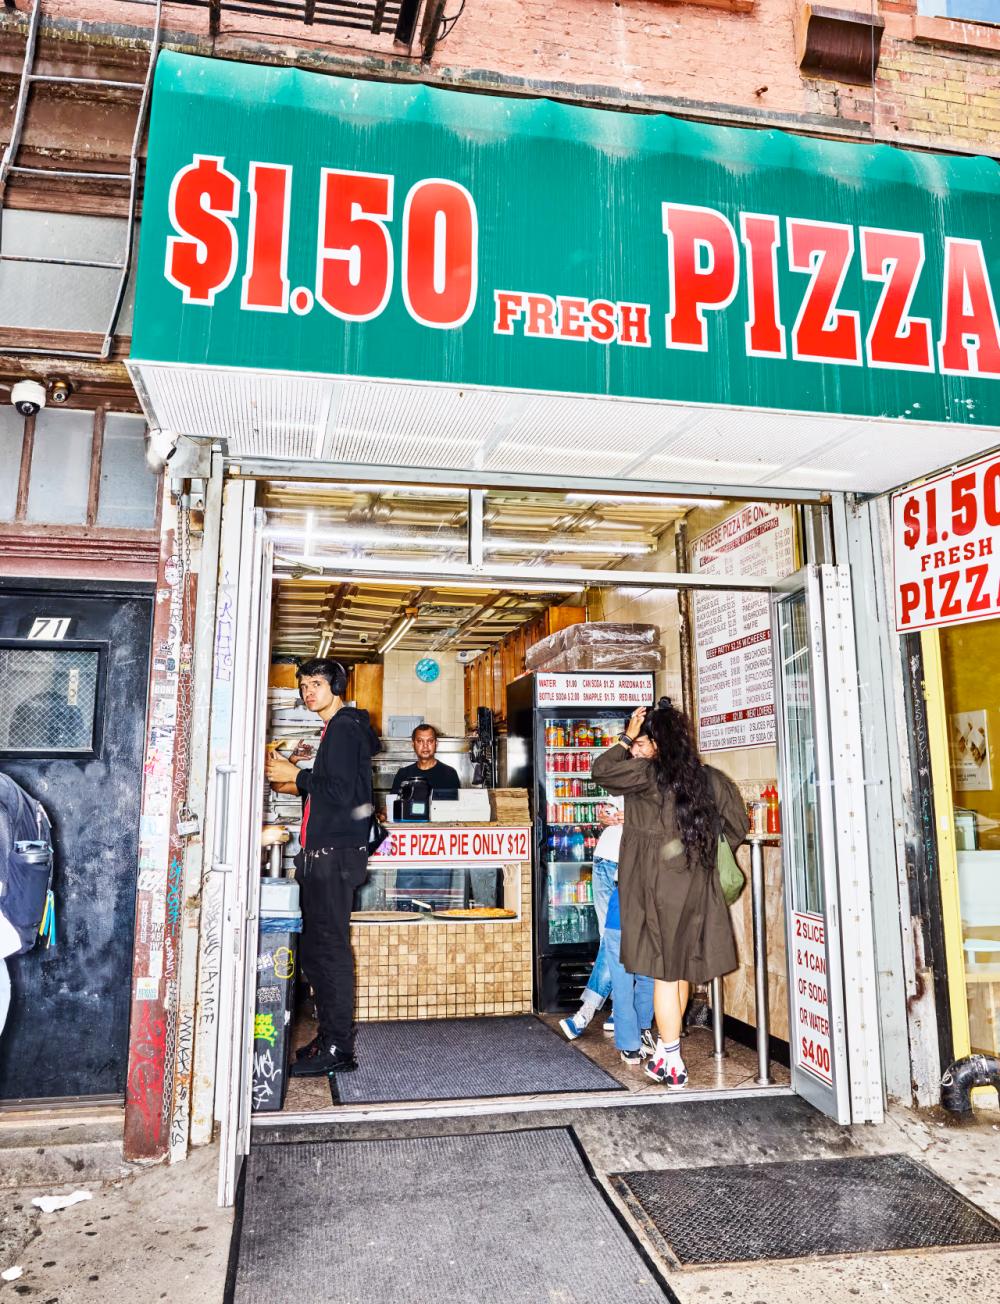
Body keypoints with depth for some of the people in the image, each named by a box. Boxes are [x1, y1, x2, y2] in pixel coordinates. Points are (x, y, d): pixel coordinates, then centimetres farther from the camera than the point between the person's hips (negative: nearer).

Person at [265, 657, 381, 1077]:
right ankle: (331, 1037, 22)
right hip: (326, 853, 11)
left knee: (329, 949, -7)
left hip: (335, 854, -11)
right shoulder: (342, 727, 21)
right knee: (317, 949, 14)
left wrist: (297, 776, -8)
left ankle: (338, 1049, -1)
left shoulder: (343, 728, -10)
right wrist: (298, 786, 16)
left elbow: (340, 792, -19)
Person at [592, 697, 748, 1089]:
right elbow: (738, 824, 10)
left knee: (665, 970, 2)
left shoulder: (649, 775, -13)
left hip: (656, 884, -5)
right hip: (695, 885, 5)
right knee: (683, 965, 15)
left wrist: (627, 738, 3)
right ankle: (665, 1050, 27)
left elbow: (601, 770, -5)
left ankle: (672, 1063, 8)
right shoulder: (710, 779, 2)